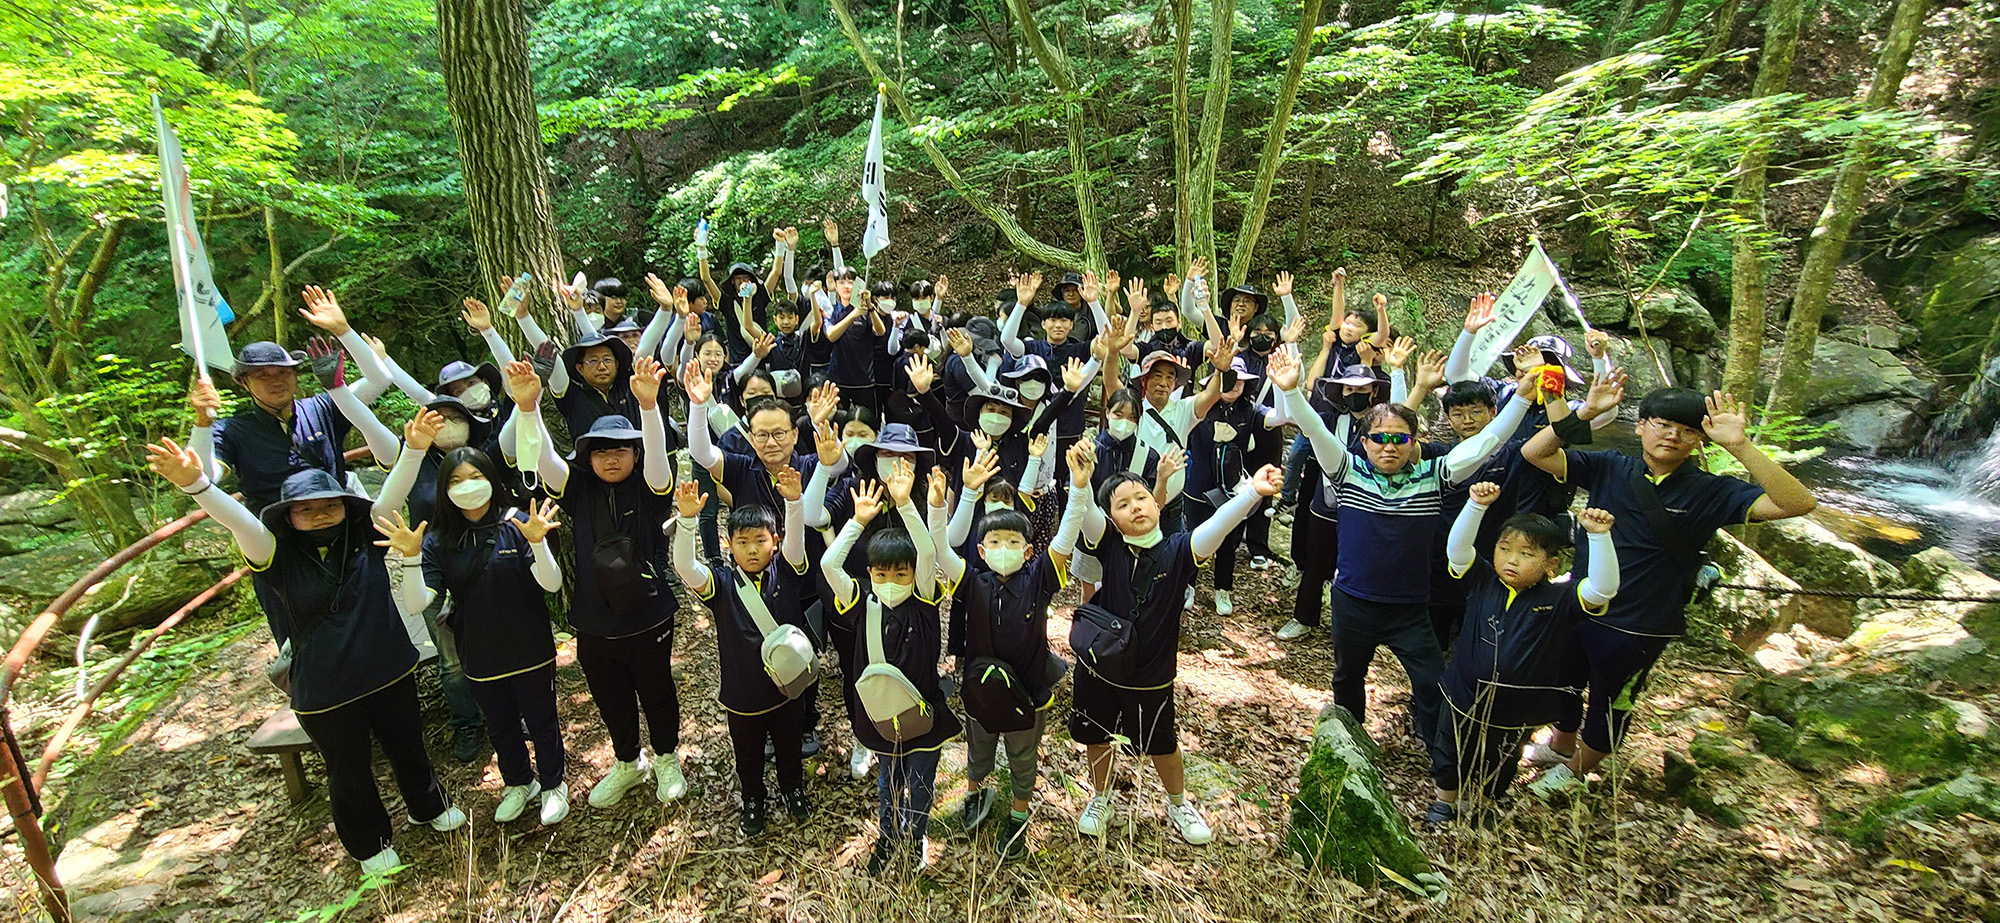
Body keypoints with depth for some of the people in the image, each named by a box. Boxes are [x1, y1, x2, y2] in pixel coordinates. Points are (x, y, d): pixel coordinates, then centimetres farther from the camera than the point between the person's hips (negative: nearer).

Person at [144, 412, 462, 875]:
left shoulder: (365, 537, -6)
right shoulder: (278, 557, -11)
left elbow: (393, 493, -20)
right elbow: (237, 520, -29)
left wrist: (414, 449, -37)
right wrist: (195, 484, -47)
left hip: (390, 672, 2)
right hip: (324, 693, -2)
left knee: (407, 746, 23)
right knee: (349, 769, 16)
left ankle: (429, 806, 49)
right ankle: (368, 843, 41)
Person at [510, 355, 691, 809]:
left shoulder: (647, 490, -10)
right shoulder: (580, 491, -2)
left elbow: (657, 453, -29)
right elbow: (545, 459, -17)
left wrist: (648, 403, -48)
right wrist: (528, 406, -35)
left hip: (648, 617, -3)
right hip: (594, 623, 3)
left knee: (657, 694, 16)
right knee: (611, 701, 21)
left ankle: (666, 759, 41)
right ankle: (628, 762, 45)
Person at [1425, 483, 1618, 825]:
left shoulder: (1558, 600, -14)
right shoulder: (1482, 581, -11)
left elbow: (1603, 588, -27)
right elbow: (1458, 547, -22)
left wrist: (1599, 536, -37)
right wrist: (1476, 505, -34)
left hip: (1516, 713, 0)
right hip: (1464, 699, 0)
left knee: (1498, 768, 24)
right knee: (1450, 755, 21)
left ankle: (1479, 808, 50)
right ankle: (1445, 801, 46)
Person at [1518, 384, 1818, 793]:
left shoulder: (1709, 492, -12)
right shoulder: (1609, 468, -7)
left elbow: (1798, 503, -24)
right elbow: (1534, 452, -14)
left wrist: (1739, 446, -34)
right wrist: (1585, 413, -27)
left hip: (1639, 629, -2)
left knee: (1611, 702, 19)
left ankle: (1576, 769, 45)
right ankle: (1562, 743, 53)